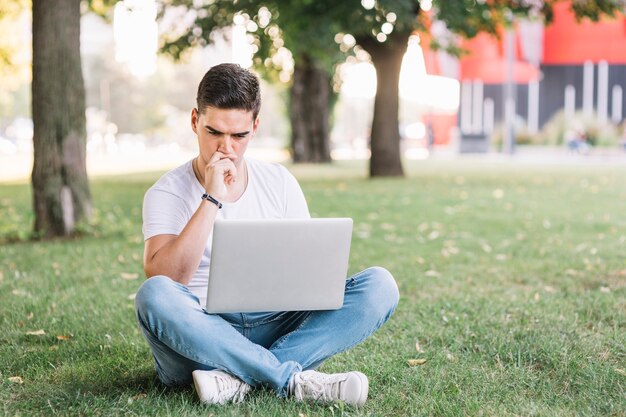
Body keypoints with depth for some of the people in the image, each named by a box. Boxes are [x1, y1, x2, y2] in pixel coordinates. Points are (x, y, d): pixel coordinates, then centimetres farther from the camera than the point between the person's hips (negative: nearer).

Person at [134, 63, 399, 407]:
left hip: (276, 331, 4)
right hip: (202, 335, -3)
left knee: (379, 285, -17)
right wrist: (212, 200, -19)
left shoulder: (279, 182, 11)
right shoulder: (166, 194, 0)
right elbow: (164, 279, -16)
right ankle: (294, 379, -30)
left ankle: (239, 378, -29)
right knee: (154, 295, -36)